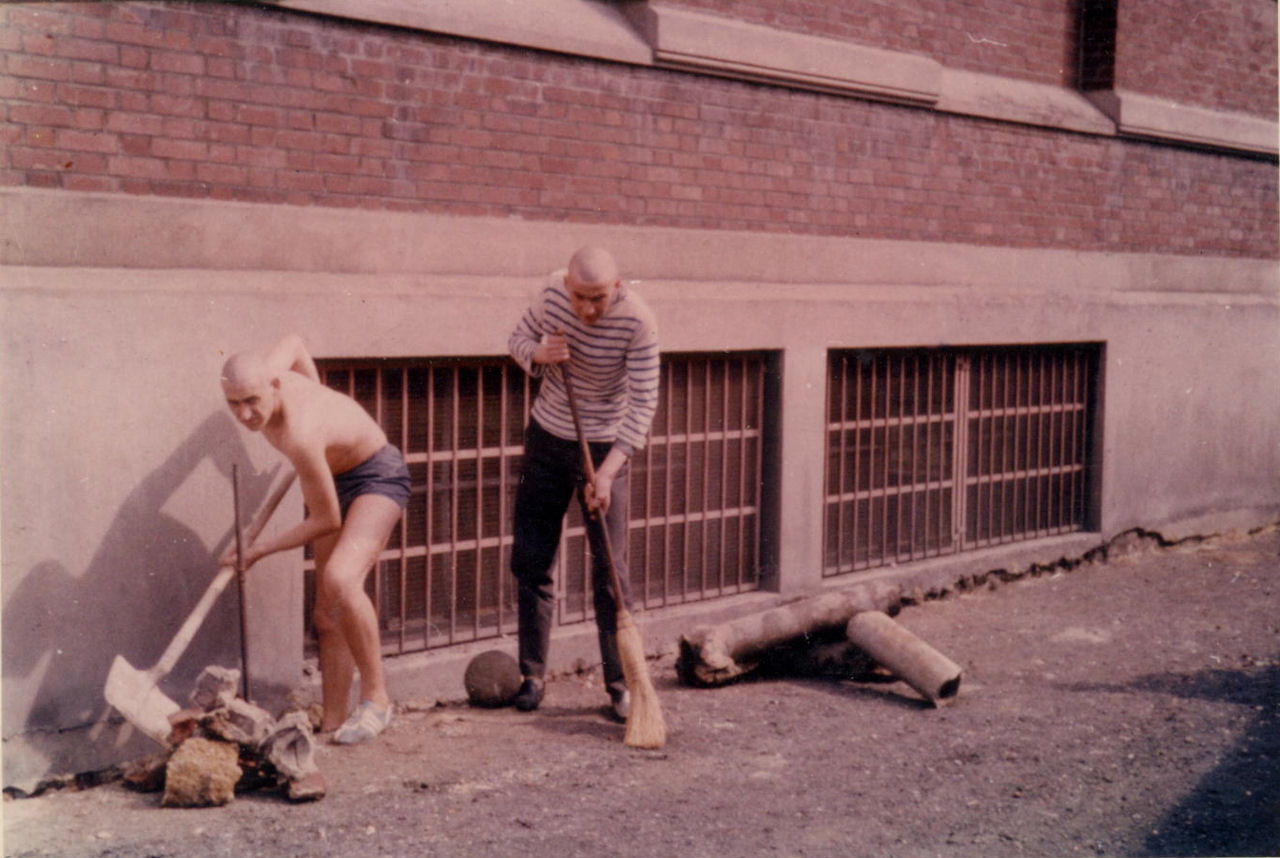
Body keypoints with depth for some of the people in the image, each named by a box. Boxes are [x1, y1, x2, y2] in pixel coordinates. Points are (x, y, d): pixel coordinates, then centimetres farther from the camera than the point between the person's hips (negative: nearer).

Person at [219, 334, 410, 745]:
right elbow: (294, 342, 9)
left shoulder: (300, 436, -37)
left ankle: (376, 698, -20)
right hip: (335, 479, 9)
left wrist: (261, 548, -14)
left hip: (377, 476, -9)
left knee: (340, 579, -32)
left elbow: (327, 521, -24)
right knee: (328, 615, 2)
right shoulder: (262, 371, -16)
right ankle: (333, 723, 2)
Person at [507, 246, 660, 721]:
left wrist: (607, 472, -32)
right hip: (547, 437, 3)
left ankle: (620, 684, 5)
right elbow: (519, 337, 5)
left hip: (604, 448, -3)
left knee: (610, 570, -4)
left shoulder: (637, 320, -24)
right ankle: (533, 674, 16)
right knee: (530, 560, 5)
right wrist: (537, 354, -20)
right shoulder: (553, 291, -12)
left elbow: (642, 403, -23)